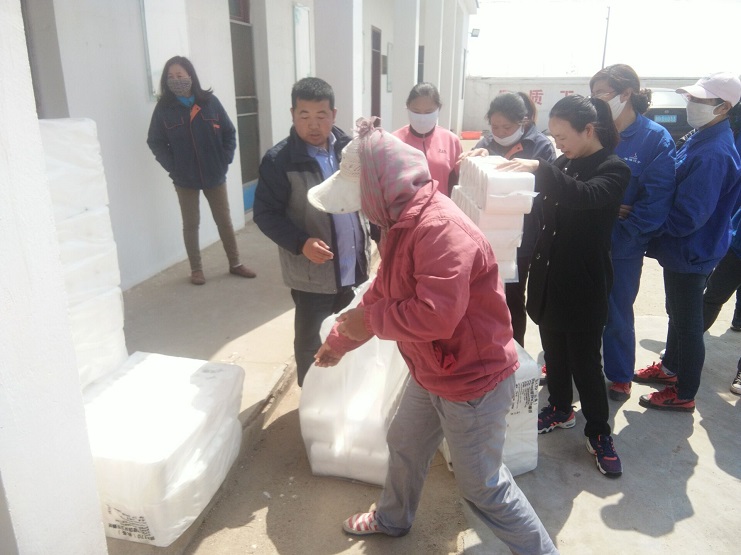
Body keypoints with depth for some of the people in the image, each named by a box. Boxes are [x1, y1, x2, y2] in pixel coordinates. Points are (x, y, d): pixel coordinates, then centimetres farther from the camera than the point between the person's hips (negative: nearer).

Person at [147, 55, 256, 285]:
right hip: (185, 179, 0)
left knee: (224, 221, 11)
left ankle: (235, 264, 26)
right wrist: (173, 167, -10)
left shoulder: (210, 101, -4)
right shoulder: (164, 108, -4)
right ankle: (196, 269, 23)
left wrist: (224, 161, -7)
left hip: (214, 175, 1)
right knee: (191, 224, 10)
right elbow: (155, 142, -1)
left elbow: (229, 133, 0)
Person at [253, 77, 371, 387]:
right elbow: (265, 214, -13)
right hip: (312, 274, -5)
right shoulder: (279, 160, -14)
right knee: (311, 343, 11)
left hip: (354, 268, 6)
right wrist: (301, 243, -26)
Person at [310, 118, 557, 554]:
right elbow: (383, 293, 15)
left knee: (483, 486, 8)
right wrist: (340, 341, 23)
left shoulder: (440, 227, -30)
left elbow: (436, 316, -37)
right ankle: (393, 519, 53)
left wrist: (367, 320, -22)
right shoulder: (403, 224, 4)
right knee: (404, 446, 27)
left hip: (473, 380, -10)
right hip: (431, 373, 10)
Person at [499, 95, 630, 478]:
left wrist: (538, 168, -39)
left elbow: (585, 195, -31)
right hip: (549, 278, 6)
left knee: (585, 361, 3)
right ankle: (560, 408, 37)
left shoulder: (614, 169, -11)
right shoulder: (564, 165, 8)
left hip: (583, 285, -6)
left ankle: (599, 433, 22)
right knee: (554, 352, 17)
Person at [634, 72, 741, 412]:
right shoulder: (701, 140, 5)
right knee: (677, 314, 23)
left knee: (687, 321, 5)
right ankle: (671, 367, 43)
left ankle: (683, 393, 21)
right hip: (680, 249, 9)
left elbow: (688, 216, -29)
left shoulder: (714, 154, -26)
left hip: (691, 254, -9)